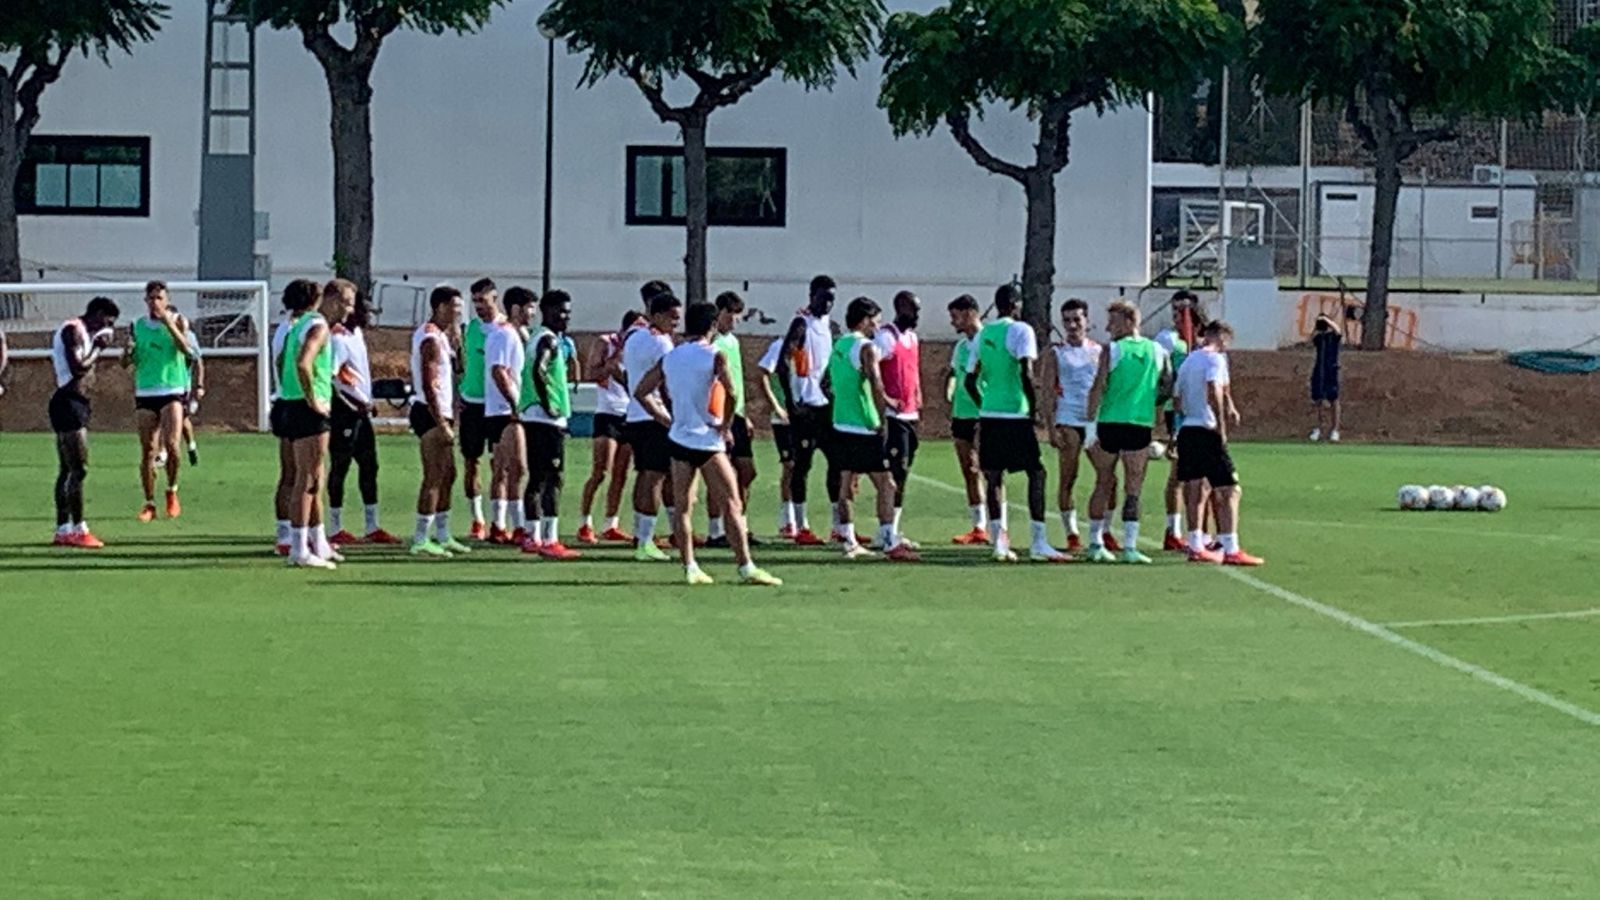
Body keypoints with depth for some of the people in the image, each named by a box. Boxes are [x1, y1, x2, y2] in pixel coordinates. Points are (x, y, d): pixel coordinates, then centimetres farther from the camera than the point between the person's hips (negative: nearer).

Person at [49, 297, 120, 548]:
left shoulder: (79, 331, 19)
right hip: (69, 402, -11)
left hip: (74, 402, 11)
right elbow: (77, 368, -22)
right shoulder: (73, 330, -12)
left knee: (67, 470, 11)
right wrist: (98, 348, -11)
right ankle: (78, 530, -11)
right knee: (79, 469, -11)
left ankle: (63, 529, 13)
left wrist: (96, 348, 12)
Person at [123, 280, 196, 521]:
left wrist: (168, 323, -21)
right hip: (144, 393, 2)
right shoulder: (137, 326, 9)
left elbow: (186, 349, -14)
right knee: (147, 451, 0)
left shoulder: (177, 321, 2)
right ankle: (149, 503, 7)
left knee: (171, 444, -16)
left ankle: (172, 491, 6)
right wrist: (129, 350, -12)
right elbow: (126, 363, 10)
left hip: (172, 391, -2)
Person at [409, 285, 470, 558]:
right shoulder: (432, 340, -17)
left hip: (439, 413, 11)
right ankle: (421, 540, -8)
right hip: (431, 413, -11)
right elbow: (428, 385, -23)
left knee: (448, 474, 16)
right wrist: (442, 423, -24)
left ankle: (441, 535, 24)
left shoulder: (440, 336, 16)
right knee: (434, 477, -10)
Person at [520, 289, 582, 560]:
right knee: (554, 477, -11)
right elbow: (538, 371, -28)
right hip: (548, 420, -10)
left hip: (533, 418, 10)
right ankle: (549, 540, -15)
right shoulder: (548, 340, -12)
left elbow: (534, 372, 25)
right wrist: (547, 406, -22)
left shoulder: (538, 339, 18)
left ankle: (534, 538, 15)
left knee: (537, 479, 12)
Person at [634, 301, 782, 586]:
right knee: (731, 506, -3)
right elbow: (731, 393, -22)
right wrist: (726, 427, -9)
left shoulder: (669, 358, 7)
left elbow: (640, 392, 10)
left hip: (678, 437, 5)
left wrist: (664, 419, 14)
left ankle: (689, 567, 7)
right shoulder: (715, 357, -9)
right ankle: (746, 567, -6)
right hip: (707, 440, -5)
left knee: (683, 507, 10)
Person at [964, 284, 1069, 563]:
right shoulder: (1020, 331, -7)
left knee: (994, 476, 8)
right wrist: (1035, 407, -9)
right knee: (1036, 472, 0)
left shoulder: (984, 334, 12)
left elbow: (970, 380, 15)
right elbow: (1026, 374, -18)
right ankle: (1038, 543, -5)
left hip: (988, 415, 6)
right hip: (1015, 415, -6)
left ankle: (999, 541, 5)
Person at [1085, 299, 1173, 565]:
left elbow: (1098, 387, -8)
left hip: (1109, 423, -1)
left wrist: (1090, 421, -3)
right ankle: (1129, 546, -6)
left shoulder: (1111, 351, -4)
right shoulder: (1158, 351, 6)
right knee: (1133, 488, 2)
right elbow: (1168, 388, 8)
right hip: (1141, 425, 1)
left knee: (1104, 484, 11)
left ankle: (1095, 543, 15)